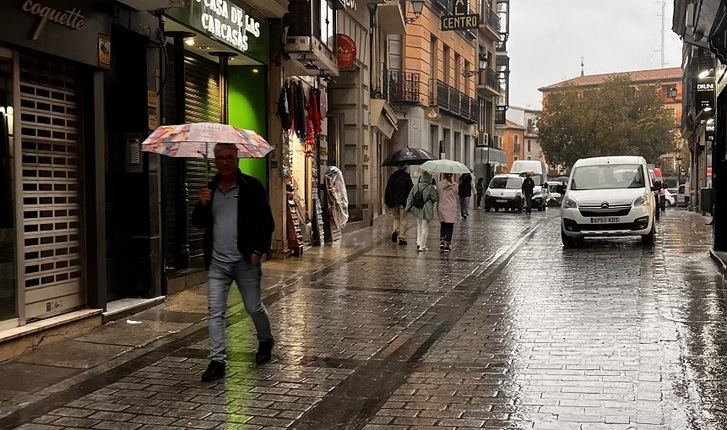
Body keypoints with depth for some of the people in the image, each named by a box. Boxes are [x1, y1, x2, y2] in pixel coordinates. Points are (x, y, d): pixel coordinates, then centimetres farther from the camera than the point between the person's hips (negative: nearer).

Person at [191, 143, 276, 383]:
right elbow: (198, 224, 10)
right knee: (215, 312, -1)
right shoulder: (210, 189, 9)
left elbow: (267, 222, -1)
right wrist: (202, 204, -9)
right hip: (217, 262, 3)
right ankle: (217, 361, 4)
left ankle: (266, 341, 37)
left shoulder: (252, 187, -3)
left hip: (246, 260, -3)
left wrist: (260, 250, -9)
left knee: (254, 307, 9)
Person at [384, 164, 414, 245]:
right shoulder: (406, 176, -6)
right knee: (403, 220, 4)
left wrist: (387, 202, 12)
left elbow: (388, 190, 6)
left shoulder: (392, 176, 4)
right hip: (403, 202, -3)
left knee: (396, 218, 20)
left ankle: (395, 231, -3)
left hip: (393, 202, 3)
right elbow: (411, 189, -6)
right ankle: (402, 238, 3)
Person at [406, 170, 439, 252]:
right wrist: (435, 191, 7)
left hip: (417, 210, 5)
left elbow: (410, 196, 2)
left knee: (419, 225, 22)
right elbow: (435, 198, -9)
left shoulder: (416, 186, 0)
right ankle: (422, 246, 5)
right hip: (426, 210, -5)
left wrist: (409, 207, 7)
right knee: (425, 227, 4)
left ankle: (419, 242, 22)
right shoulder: (430, 188, -15)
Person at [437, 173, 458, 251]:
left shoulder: (439, 184, -6)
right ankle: (447, 245, 2)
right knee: (450, 226, 4)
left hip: (441, 207, 1)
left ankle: (442, 241, 6)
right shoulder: (455, 185, -6)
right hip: (452, 208, -1)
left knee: (443, 225, 17)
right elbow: (455, 197, 4)